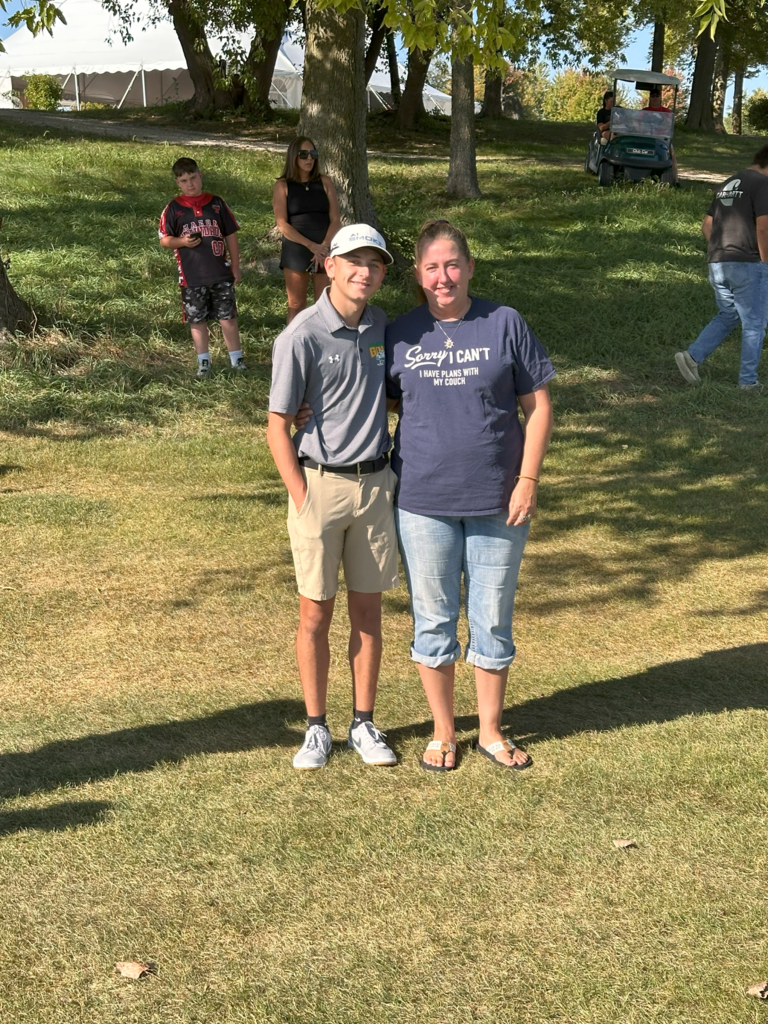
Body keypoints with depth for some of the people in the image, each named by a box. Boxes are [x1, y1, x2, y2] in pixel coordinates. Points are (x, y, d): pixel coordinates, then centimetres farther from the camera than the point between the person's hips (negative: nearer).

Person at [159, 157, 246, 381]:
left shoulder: (216, 203, 4)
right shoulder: (174, 208, 1)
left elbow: (231, 235, 9)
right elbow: (164, 239, 4)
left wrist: (235, 267, 7)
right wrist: (182, 242, -16)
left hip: (221, 273, 0)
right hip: (191, 276, 0)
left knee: (228, 316, 2)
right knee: (197, 319, 7)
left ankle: (236, 358, 14)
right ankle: (203, 362, 19)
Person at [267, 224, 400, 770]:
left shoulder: (382, 326, 4)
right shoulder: (303, 335, -12)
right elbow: (278, 426, -10)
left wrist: (396, 475, 9)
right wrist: (303, 501, -13)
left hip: (376, 483, 4)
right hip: (320, 484, -4)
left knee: (368, 609, 10)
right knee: (316, 612, 5)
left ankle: (364, 724, 22)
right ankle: (317, 728, 18)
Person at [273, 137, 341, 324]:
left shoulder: (325, 182, 6)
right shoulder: (283, 185, 1)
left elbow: (335, 220, 1)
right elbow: (282, 224, -7)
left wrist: (323, 247, -14)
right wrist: (311, 246, -16)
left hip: (325, 251, 2)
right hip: (295, 252, -2)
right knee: (296, 306, 2)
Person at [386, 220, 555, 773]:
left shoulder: (505, 324, -4)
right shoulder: (400, 334, 1)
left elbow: (538, 407, -2)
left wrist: (528, 481, -7)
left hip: (498, 501, -1)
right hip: (424, 503, 1)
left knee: (494, 619, 11)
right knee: (433, 620, 11)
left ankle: (492, 731, 29)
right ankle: (444, 732, 28)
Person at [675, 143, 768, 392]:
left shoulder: (727, 185, 18)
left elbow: (706, 226, 19)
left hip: (717, 265, 8)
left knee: (727, 316, 21)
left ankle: (692, 356, 7)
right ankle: (748, 381, 7)